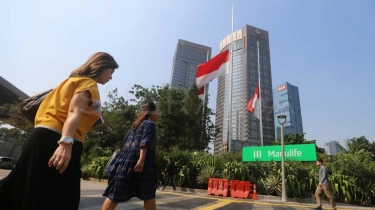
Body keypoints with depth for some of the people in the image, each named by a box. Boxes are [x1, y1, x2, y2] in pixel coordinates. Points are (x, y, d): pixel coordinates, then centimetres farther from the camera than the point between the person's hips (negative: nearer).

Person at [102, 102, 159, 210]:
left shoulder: (136, 124, 23)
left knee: (115, 194, 9)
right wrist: (141, 160, -26)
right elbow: (145, 142, -17)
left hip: (125, 159, 8)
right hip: (138, 160, -8)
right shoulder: (150, 123, -2)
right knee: (148, 195, 4)